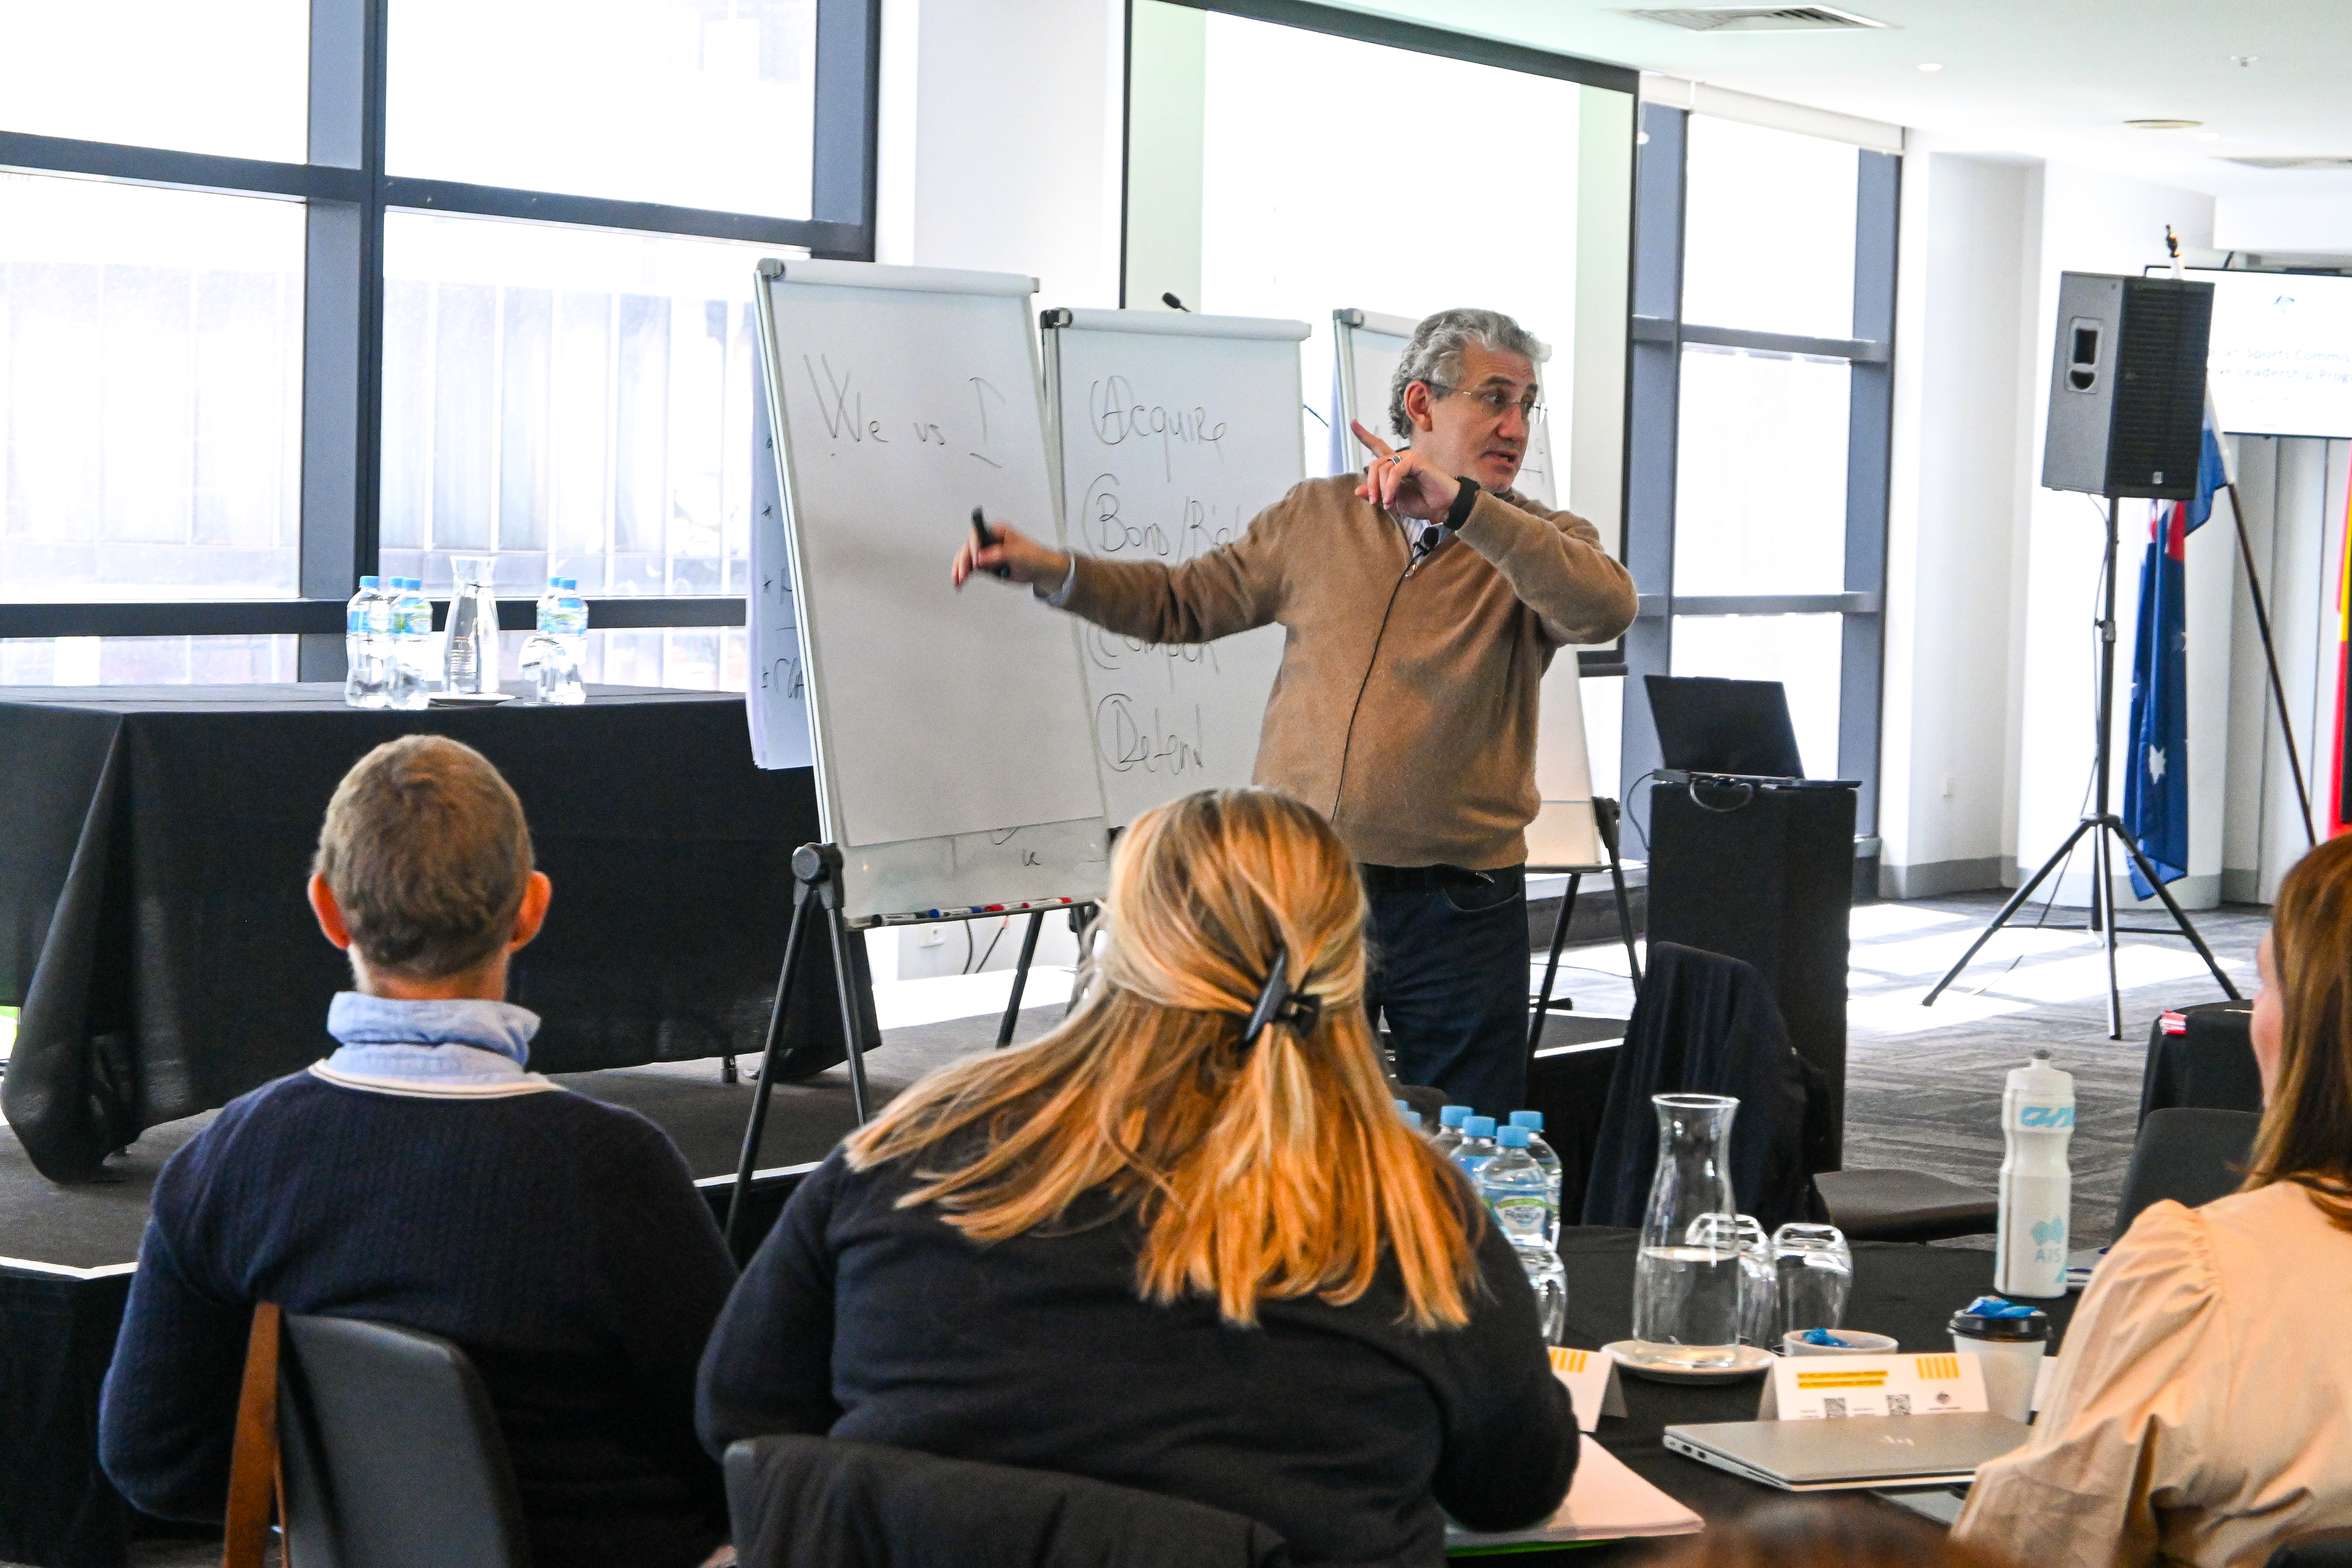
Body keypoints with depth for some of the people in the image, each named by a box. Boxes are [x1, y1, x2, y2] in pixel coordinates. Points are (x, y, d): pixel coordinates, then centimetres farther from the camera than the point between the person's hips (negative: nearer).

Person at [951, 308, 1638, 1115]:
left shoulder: (1540, 543, 2)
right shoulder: (1318, 517, 10)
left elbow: (1605, 609, -21)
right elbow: (1185, 601, 18)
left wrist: (1461, 505, -28)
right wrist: (1048, 568, 5)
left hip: (1458, 906, -2)